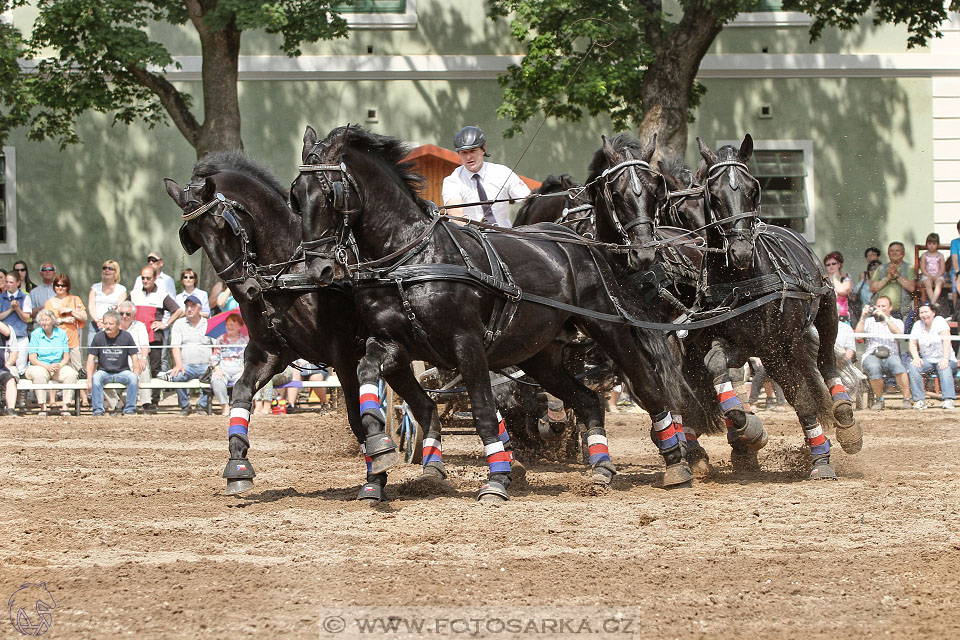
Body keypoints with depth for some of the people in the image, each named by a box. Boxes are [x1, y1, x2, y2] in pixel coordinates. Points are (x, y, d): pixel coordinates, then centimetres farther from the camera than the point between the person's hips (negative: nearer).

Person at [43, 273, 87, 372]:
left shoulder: (75, 299, 11)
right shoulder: (49, 303, 12)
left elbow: (84, 318, 6)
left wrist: (71, 310, -5)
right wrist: (62, 320, -6)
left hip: (72, 341, 0)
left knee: (78, 369, -8)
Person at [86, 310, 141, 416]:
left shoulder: (126, 337, -2)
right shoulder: (98, 337, -1)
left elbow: (135, 359, 0)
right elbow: (91, 359, -2)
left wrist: (136, 377, -13)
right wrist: (89, 379, -14)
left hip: (122, 371, 0)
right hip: (104, 371, 0)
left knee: (132, 377, -30)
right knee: (96, 378, -31)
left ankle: (130, 410, -22)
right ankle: (98, 410, -28)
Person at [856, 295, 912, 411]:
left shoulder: (897, 322, 18)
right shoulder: (869, 321, 22)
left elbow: (899, 333, -5)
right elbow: (858, 335, 6)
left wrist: (885, 318, -12)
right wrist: (863, 317, -4)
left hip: (891, 355, 0)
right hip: (871, 355, 0)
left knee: (896, 364, -37)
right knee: (874, 368, -37)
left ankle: (907, 399, -34)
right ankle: (879, 400, -19)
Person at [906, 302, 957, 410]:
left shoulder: (939, 321, -5)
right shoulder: (917, 325, 8)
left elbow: (946, 341, -15)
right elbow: (912, 344, 4)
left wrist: (945, 359, -29)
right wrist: (916, 357, -17)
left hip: (942, 360, -3)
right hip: (927, 360, 3)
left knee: (945, 368, -37)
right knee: (913, 367, -26)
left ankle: (949, 400, -46)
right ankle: (920, 401, -30)